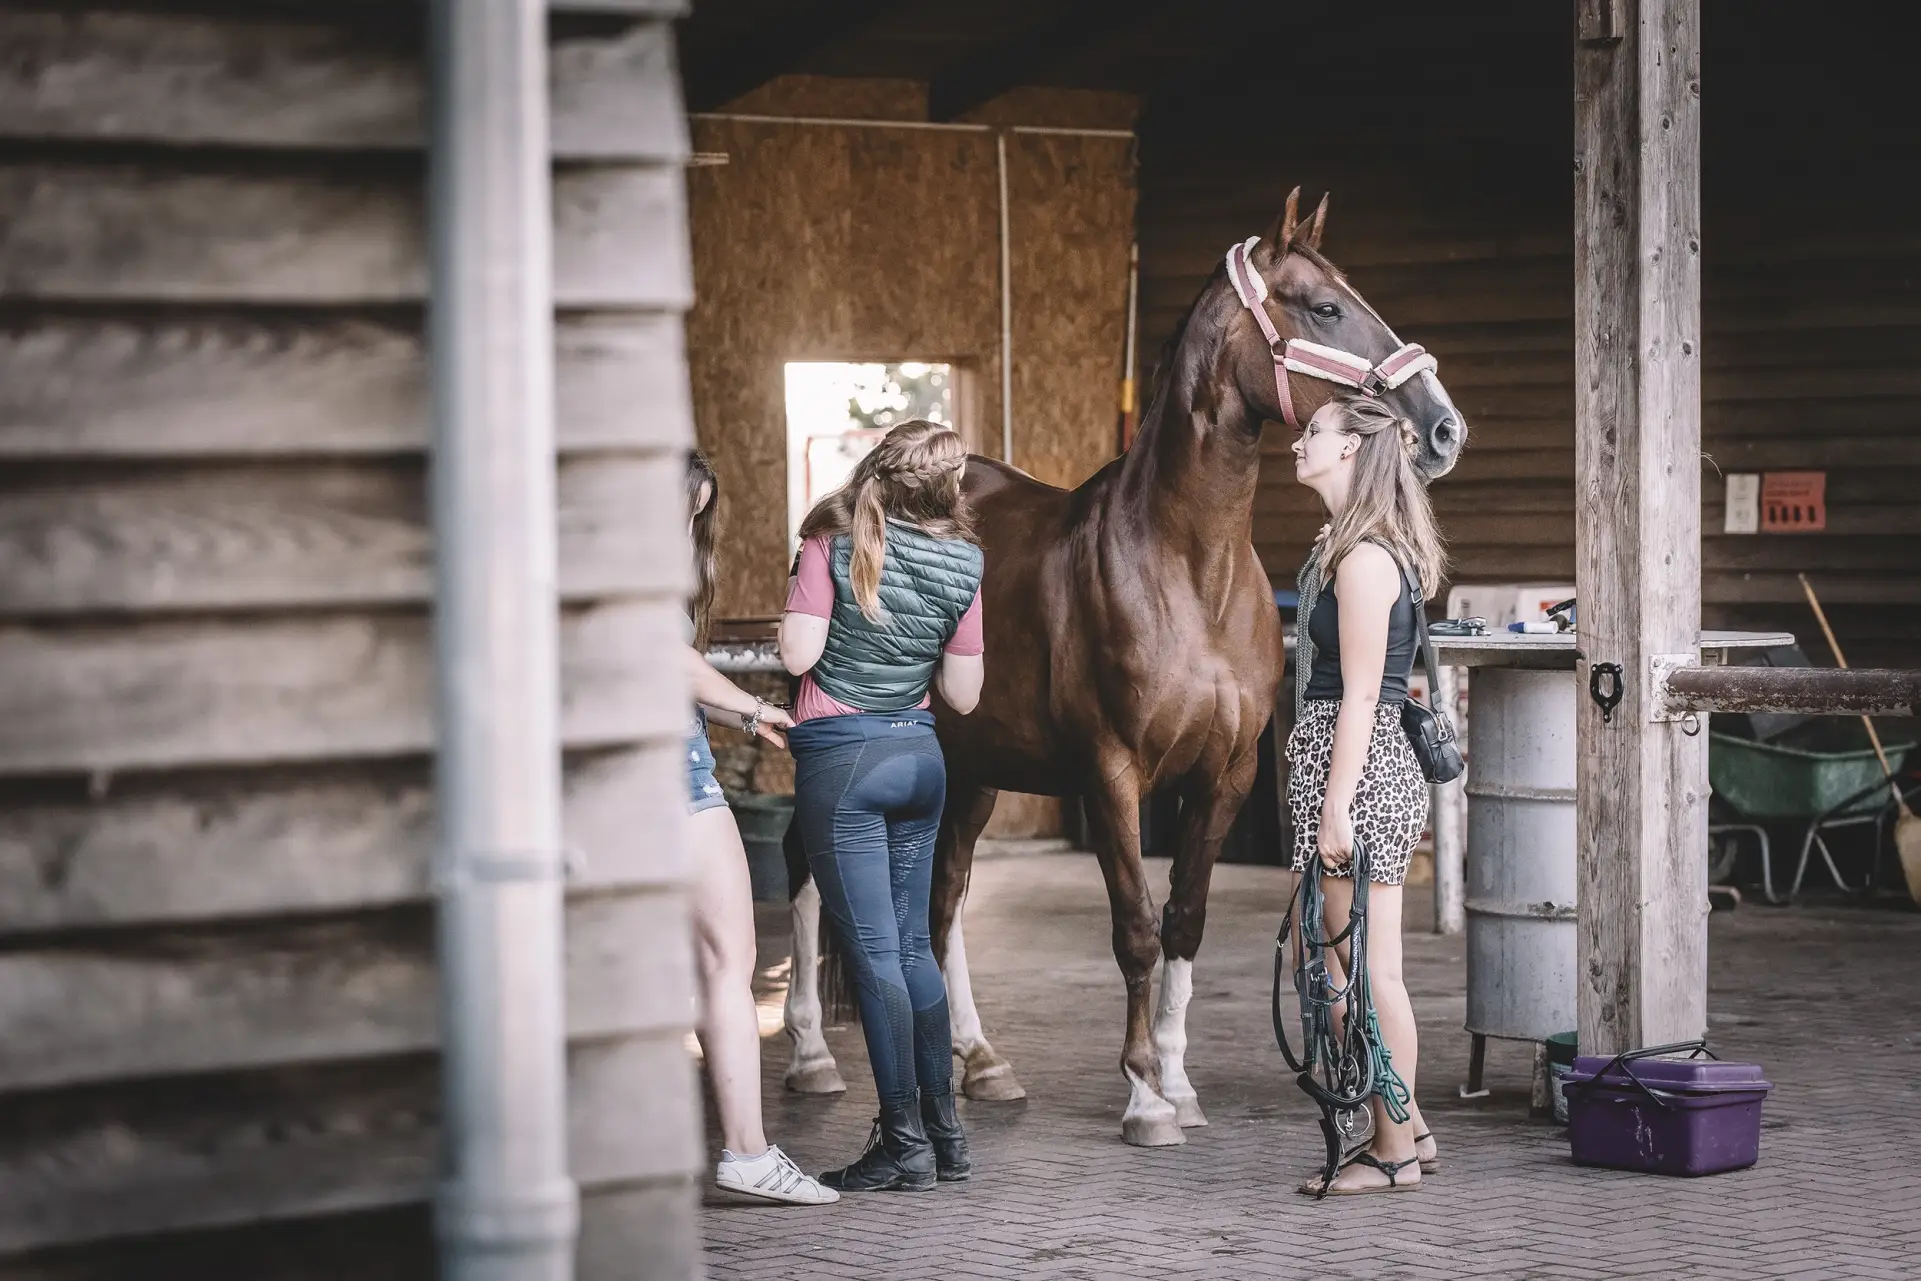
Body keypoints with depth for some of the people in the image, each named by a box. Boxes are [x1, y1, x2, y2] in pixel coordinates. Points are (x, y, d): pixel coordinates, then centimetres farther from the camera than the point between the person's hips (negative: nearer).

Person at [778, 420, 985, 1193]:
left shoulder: (835, 544, -10)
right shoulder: (962, 565, 1)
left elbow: (798, 655, -16)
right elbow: (963, 694, 4)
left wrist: (806, 611, 5)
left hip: (840, 758, -5)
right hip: (919, 754, 5)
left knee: (874, 953, -3)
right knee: (912, 945, 15)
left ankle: (905, 1146, -1)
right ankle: (944, 1130, 19)